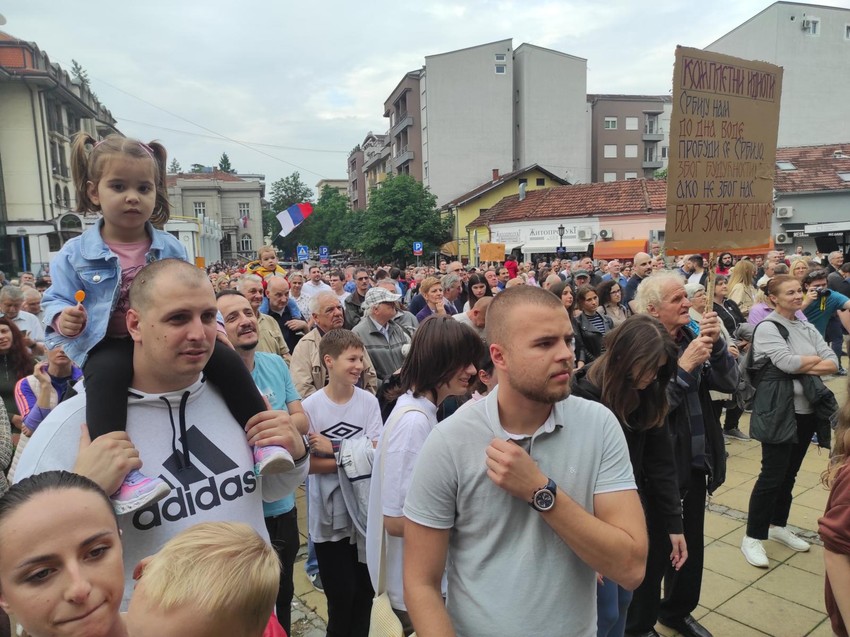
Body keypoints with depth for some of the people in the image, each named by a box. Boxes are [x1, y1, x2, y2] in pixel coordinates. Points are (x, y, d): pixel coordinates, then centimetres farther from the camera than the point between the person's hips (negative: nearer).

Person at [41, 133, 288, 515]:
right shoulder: (76, 254, -1)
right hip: (109, 345, -2)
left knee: (223, 357, -18)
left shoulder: (171, 248, 4)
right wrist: (63, 318, -22)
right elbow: (55, 300, 1)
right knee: (108, 372, -37)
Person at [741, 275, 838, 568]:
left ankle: (777, 526, 32)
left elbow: (834, 364, 3)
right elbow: (788, 362, -22)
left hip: (806, 410, 7)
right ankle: (752, 537, 5)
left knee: (790, 473, 15)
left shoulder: (807, 327, 12)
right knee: (772, 475, -5)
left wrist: (803, 368, -14)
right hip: (778, 411, -7)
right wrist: (817, 358, -6)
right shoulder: (767, 327, -10)